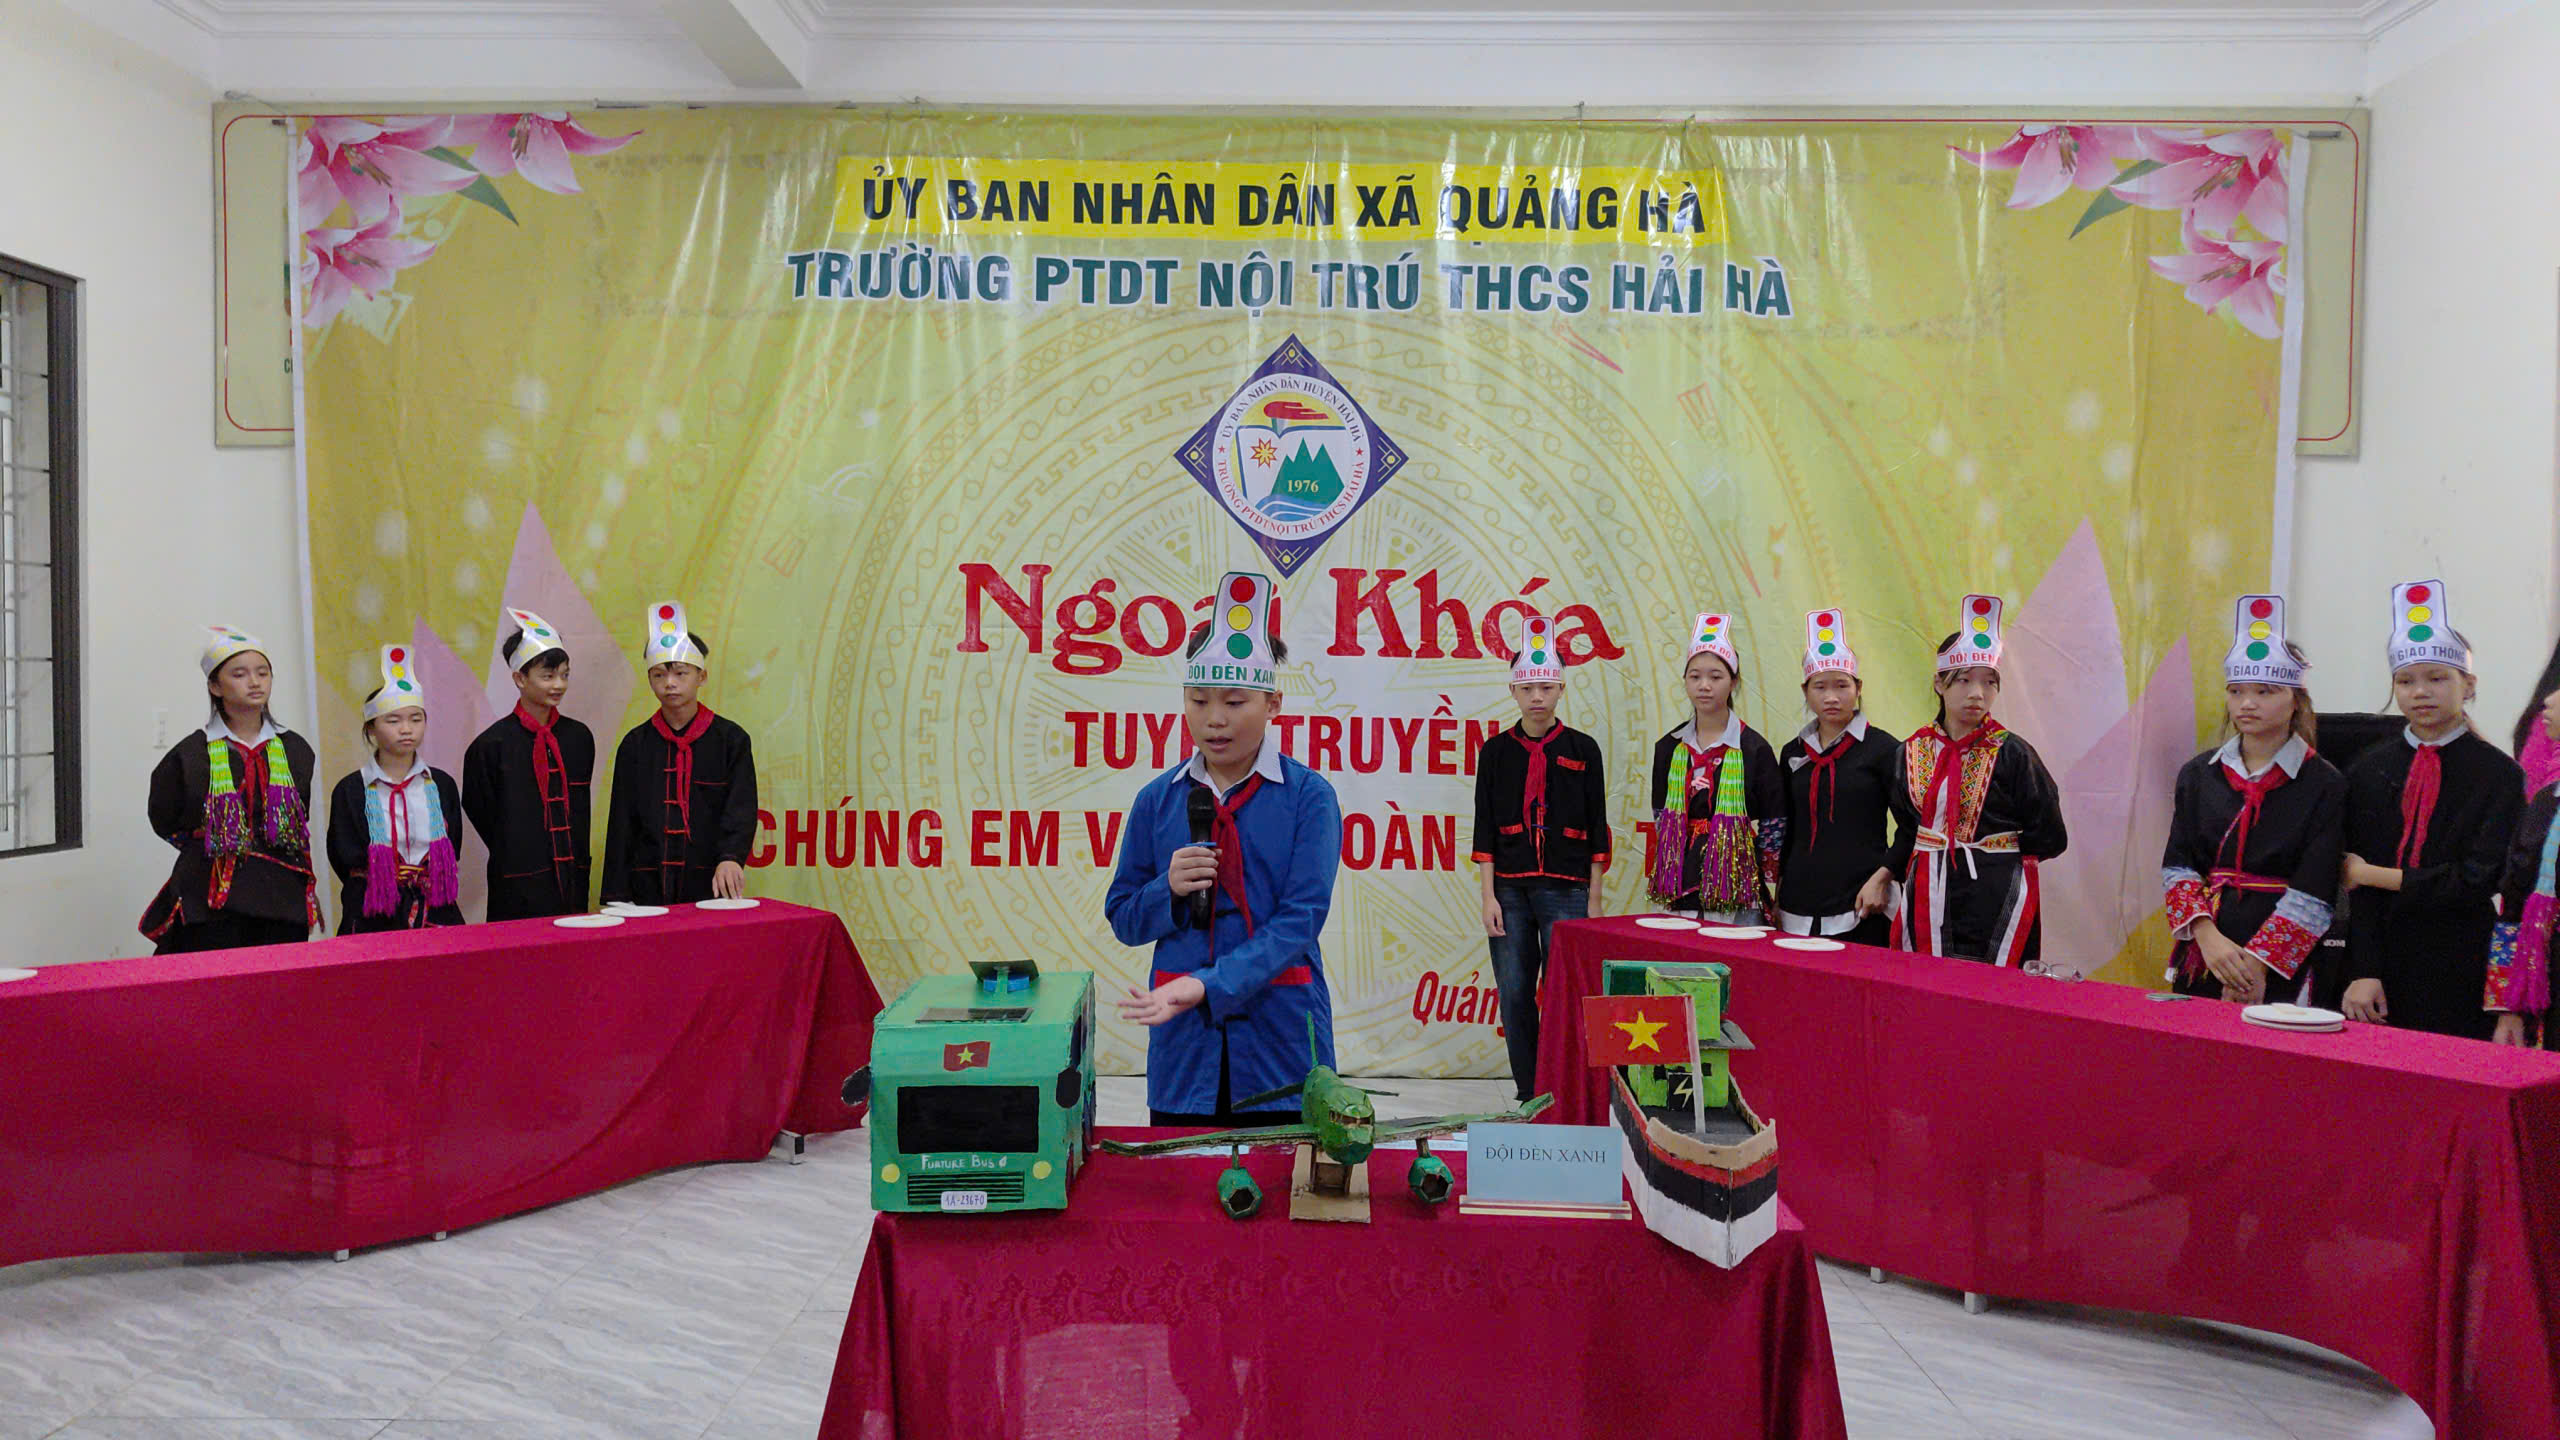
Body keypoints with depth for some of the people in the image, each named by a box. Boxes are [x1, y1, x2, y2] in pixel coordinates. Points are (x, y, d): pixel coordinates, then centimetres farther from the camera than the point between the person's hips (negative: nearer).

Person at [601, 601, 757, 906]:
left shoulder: (731, 738, 1)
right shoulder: (636, 744, 6)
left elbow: (741, 809, -8)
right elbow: (622, 823, 6)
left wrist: (731, 857, -27)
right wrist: (616, 898, 0)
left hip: (711, 889, -1)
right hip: (649, 890, 1)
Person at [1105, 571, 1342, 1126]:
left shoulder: (1308, 795, -5)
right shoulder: (1158, 799, 4)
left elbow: (1301, 917, -13)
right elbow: (1122, 918, 10)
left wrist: (1207, 986, -23)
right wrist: (1169, 890, -12)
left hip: (1281, 1038, -2)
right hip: (1183, 1045, 2)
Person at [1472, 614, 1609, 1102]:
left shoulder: (1582, 750, 5)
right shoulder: (1497, 751, 7)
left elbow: (1596, 829, 6)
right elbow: (1485, 828, 5)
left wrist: (1593, 900, 1)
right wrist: (1488, 896, -2)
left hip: (1565, 891, -1)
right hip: (1510, 890, 1)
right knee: (1515, 995, 3)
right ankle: (1528, 1095, 15)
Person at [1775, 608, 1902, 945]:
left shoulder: (1883, 749, -1)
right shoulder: (1793, 753, 12)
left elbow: (1913, 827, -1)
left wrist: (1881, 877, -11)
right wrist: (1774, 901, 14)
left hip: (1861, 908, -4)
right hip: (1799, 908, 4)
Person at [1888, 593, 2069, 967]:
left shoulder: (2012, 753, -6)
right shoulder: (1914, 750, 6)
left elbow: (2049, 839, -3)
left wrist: (1993, 851, 3)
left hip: (1995, 910, -4)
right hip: (1927, 905, 4)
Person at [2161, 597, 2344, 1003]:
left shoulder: (2324, 784, -3)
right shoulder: (2198, 774, 8)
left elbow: (2314, 894, -9)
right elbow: (2177, 865, 1)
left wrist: (2259, 962, -17)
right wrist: (2209, 936, -14)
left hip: (2284, 970, -3)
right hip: (2200, 961, 3)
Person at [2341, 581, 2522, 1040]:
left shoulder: (2499, 774, 0)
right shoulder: (2369, 772, 8)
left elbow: (2478, 881, -9)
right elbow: (2356, 884, 2)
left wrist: (2375, 876, -5)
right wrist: (2363, 972, -8)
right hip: (2385, 974, 2)